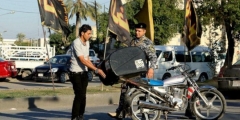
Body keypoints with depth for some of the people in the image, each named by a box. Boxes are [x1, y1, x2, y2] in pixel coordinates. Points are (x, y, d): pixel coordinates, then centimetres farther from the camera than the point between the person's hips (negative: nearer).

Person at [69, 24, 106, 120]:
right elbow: (82, 60, -24)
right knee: (79, 95, -12)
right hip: (76, 73, -8)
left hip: (84, 72, 8)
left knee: (83, 95, 7)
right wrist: (96, 70, -28)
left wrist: (95, 68, 9)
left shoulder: (87, 43, 9)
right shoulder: (76, 43, -18)